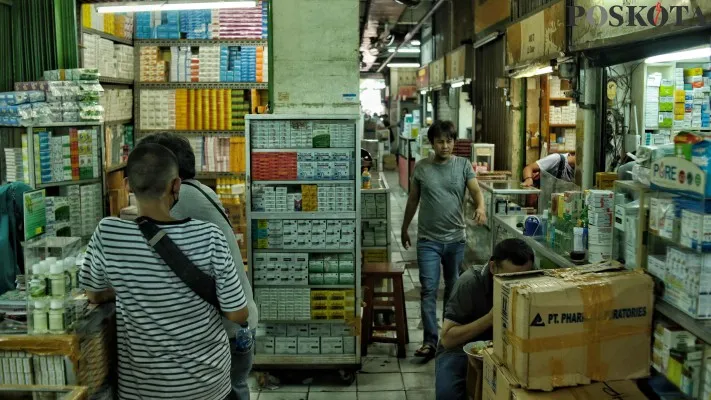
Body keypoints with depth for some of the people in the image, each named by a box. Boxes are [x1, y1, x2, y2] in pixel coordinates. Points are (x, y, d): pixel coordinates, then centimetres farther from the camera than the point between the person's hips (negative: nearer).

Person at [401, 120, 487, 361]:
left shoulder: (463, 165, 1)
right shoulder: (421, 168, 1)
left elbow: (476, 190, -11)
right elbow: (413, 200, 11)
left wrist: (480, 207, -33)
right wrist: (404, 229, 17)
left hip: (456, 239, 1)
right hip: (428, 240, -1)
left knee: (453, 288, 14)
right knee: (428, 290, -6)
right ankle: (430, 341, -4)